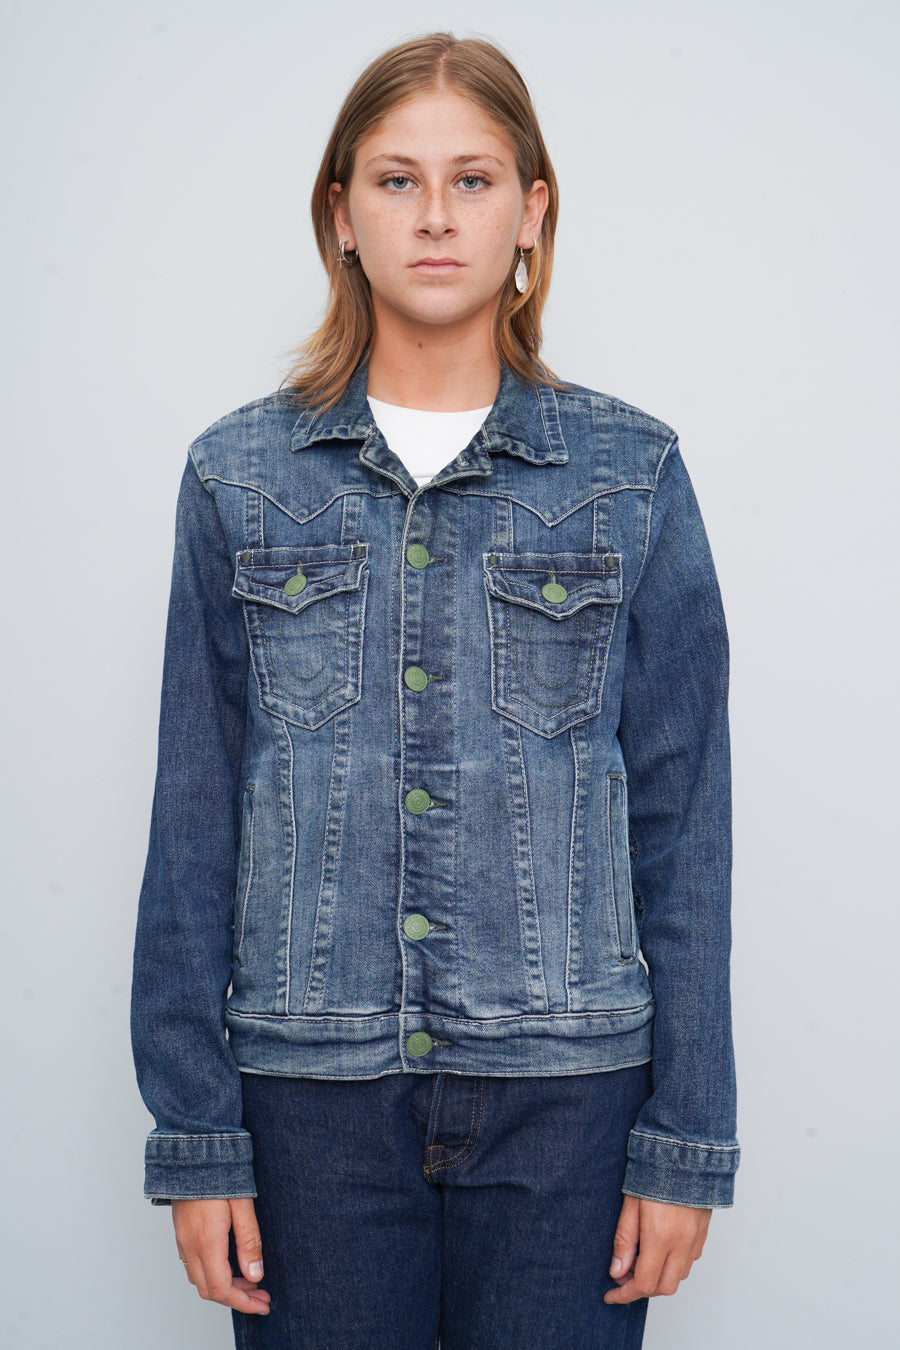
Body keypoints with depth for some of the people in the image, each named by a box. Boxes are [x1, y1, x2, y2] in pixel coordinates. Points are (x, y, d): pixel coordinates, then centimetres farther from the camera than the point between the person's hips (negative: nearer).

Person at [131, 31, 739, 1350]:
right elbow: (195, 818, 3)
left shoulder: (631, 474, 1)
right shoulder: (241, 476, 2)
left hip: (565, 1090, 0)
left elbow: (682, 821, 1)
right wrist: (195, 1137, 0)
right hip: (312, 1092, 1)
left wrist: (687, 1139, -2)